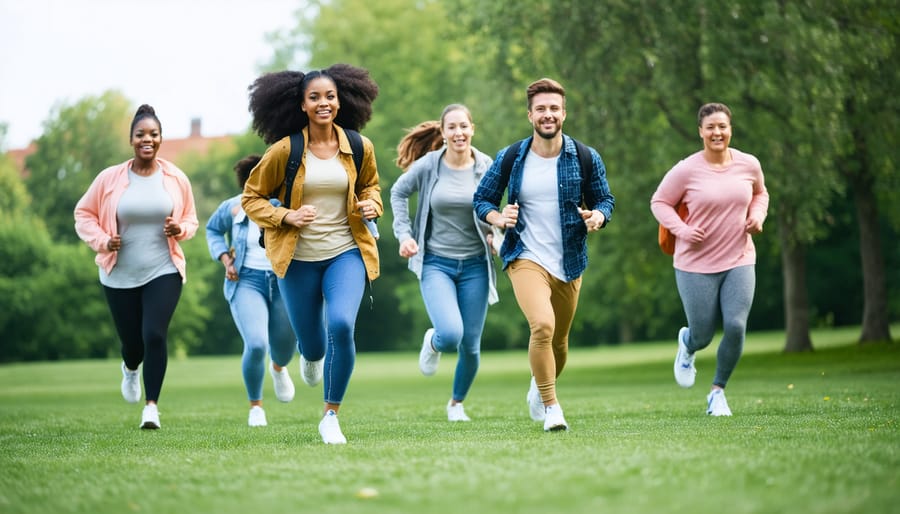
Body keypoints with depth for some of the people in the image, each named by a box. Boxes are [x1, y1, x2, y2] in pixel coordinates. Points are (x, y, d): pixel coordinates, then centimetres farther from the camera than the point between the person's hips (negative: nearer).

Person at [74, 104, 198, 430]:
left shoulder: (176, 179, -1)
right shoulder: (110, 178, -5)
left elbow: (191, 219, 12)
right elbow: (84, 214, 5)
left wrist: (180, 229, -11)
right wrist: (101, 241, -11)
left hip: (164, 272, 0)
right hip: (120, 276, 1)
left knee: (154, 335, -18)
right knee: (132, 341, 9)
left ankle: (152, 405, -6)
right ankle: (130, 369, 48)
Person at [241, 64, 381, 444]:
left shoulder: (359, 148, -2)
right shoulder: (284, 151, -9)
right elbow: (251, 197, 1)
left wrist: (372, 203, -4)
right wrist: (286, 216, -16)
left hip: (346, 253, 0)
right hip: (298, 258, 0)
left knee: (341, 326, -24)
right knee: (311, 341, 10)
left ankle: (331, 416, -6)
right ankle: (311, 356, 54)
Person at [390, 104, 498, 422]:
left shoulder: (487, 167, -3)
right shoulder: (427, 166, -7)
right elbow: (398, 193, 10)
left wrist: (495, 233, -8)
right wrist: (403, 233, 1)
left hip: (475, 265, 2)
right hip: (436, 264, -2)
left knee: (470, 345, 5)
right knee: (451, 334, -22)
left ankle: (457, 402, 33)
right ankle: (433, 342, 17)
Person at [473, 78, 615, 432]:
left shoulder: (586, 159, -2)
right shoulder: (509, 158, -4)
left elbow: (605, 200, 8)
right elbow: (482, 199, 6)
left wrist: (598, 217, -15)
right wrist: (498, 218, -15)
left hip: (569, 263, 3)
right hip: (526, 259, -3)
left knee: (558, 342, 14)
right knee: (542, 325, -26)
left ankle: (539, 388, 46)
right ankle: (551, 408, -13)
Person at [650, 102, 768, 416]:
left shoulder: (749, 165, 0)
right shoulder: (686, 170, -11)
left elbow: (760, 194, 20)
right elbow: (659, 202, -1)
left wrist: (757, 216, 0)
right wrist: (681, 229, -16)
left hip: (739, 260, 3)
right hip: (696, 264, -2)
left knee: (736, 327, -12)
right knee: (703, 336, 2)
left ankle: (717, 392, 11)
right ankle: (687, 346, 44)